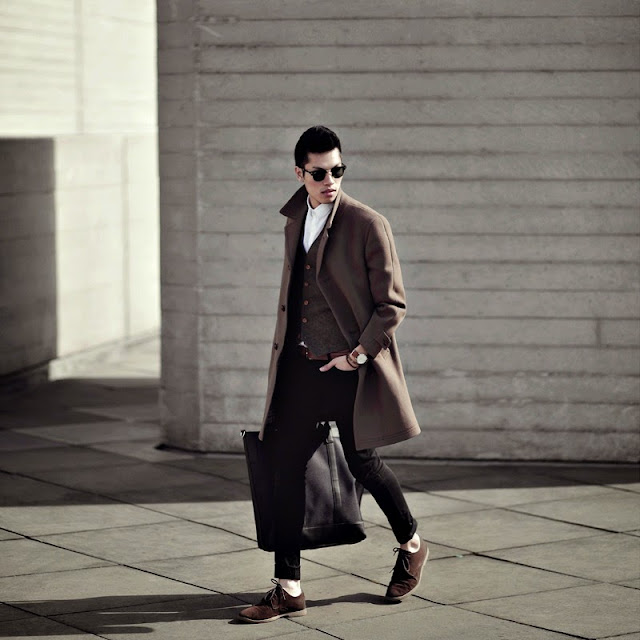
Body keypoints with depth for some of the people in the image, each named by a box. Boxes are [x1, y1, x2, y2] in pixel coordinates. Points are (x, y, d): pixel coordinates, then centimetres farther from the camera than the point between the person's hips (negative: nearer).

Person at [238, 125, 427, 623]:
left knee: (362, 461, 5)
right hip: (301, 367, 5)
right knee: (287, 466, 0)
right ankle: (289, 589, 6)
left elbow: (392, 305, -8)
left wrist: (358, 354, -14)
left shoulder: (368, 225, -10)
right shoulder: (294, 222, 9)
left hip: (351, 368, -5)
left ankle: (412, 545, 34)